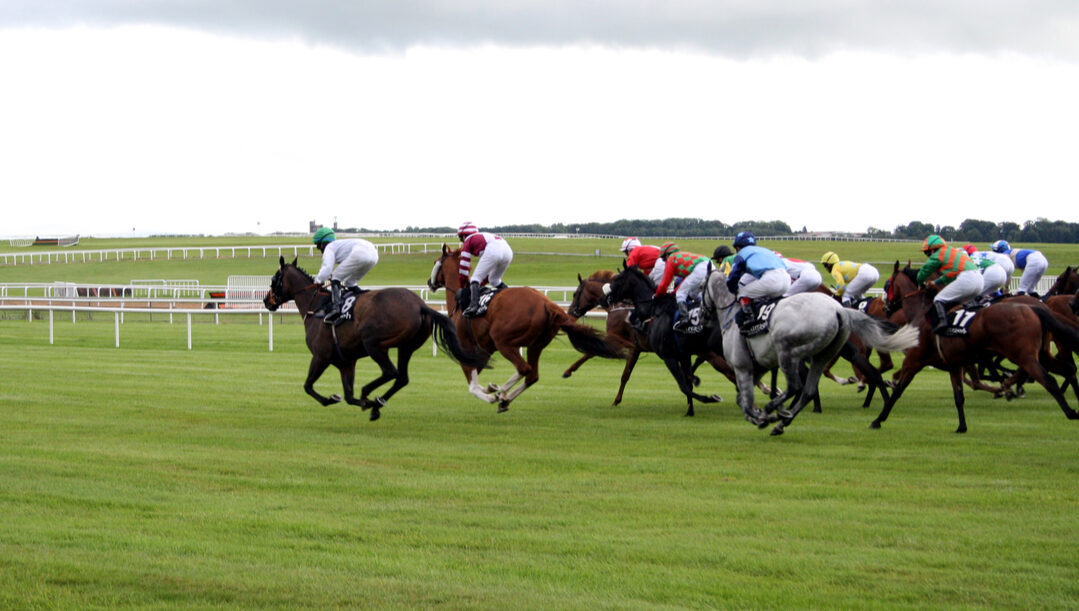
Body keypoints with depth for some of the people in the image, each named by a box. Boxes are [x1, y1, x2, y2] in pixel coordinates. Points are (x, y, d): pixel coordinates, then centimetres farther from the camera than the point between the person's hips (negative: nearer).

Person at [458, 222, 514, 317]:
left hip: (493, 251, -7)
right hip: (508, 251, 7)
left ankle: (474, 304, -22)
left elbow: (464, 266, 18)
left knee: (475, 278, -1)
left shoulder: (468, 240, 22)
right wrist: (481, 283, 45)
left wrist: (463, 286, 27)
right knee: (494, 280, 27)